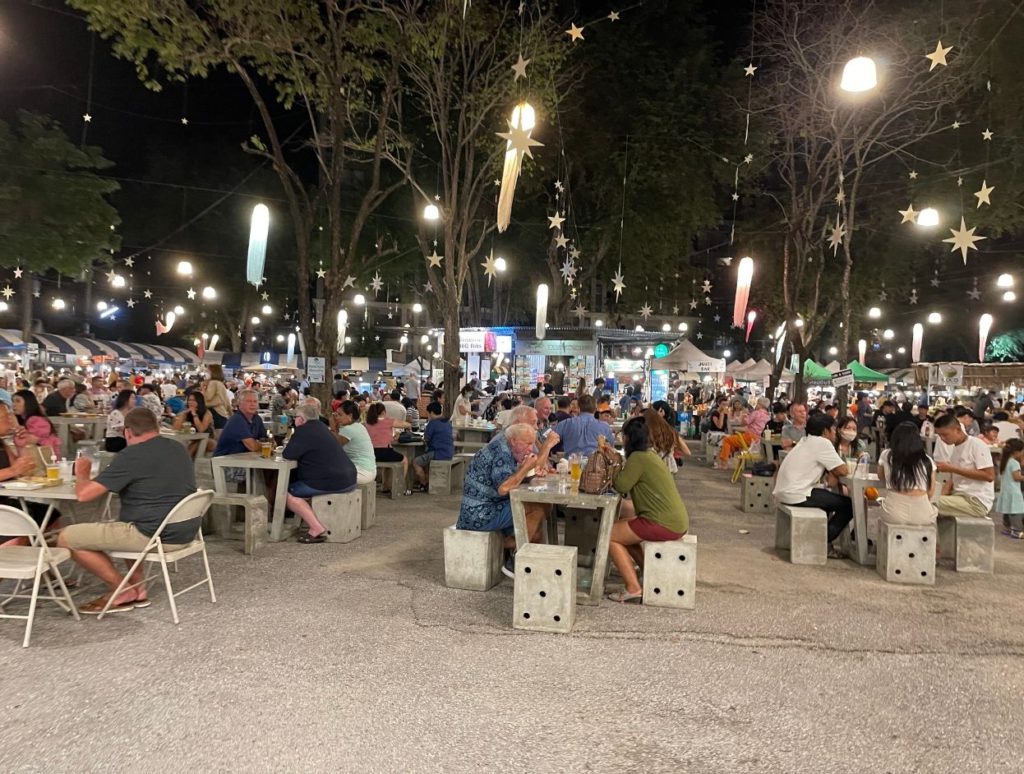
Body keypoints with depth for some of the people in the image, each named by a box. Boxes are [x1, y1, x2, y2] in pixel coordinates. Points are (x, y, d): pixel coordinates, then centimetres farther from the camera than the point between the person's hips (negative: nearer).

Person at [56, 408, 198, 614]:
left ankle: (124, 590, 10)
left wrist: (81, 474, 9)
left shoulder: (132, 455, -13)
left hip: (157, 535, -8)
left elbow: (83, 494, -12)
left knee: (67, 538, 3)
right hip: (186, 532, 9)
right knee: (123, 523, 37)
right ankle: (137, 586, 23)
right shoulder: (179, 448, 11)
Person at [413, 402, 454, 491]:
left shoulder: (433, 423, -14)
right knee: (424, 458, 31)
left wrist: (428, 422, 5)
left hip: (439, 454, -9)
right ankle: (427, 481, 29)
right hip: (449, 454, 9)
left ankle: (424, 485, 15)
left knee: (415, 462, 5)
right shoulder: (448, 423, 11)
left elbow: (426, 439, -5)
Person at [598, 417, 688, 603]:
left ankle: (633, 588, -4)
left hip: (664, 524, -10)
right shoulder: (649, 454, 15)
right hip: (676, 520, 10)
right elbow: (628, 482, 17)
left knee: (609, 535, -1)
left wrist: (614, 460, 1)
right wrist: (615, 458, 14)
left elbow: (621, 486, -12)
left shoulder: (638, 458, -15)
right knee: (622, 528, 26)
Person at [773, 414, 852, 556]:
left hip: (783, 492, 10)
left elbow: (827, 468, 24)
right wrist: (835, 471, 11)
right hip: (797, 496, -10)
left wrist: (831, 470, 5)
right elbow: (843, 470, -9)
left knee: (827, 496, 31)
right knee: (848, 505, -1)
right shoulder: (822, 443, -9)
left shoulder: (805, 440, 18)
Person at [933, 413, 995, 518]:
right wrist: (942, 496, -4)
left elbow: (989, 476, -16)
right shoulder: (955, 448, 14)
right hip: (960, 497, 8)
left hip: (977, 501, -8)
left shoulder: (977, 445, -9)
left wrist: (952, 469, -18)